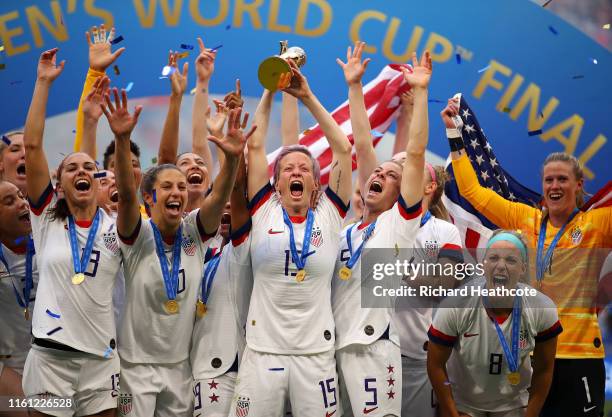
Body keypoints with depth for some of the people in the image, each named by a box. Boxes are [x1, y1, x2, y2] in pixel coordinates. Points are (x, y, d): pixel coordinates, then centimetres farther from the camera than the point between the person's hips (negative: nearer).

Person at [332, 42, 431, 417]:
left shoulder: (401, 221, 1)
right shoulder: (351, 221, 14)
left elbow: (416, 153, -6)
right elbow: (362, 146, 13)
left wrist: (420, 92, -7)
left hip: (373, 347, -6)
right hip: (334, 345, 6)